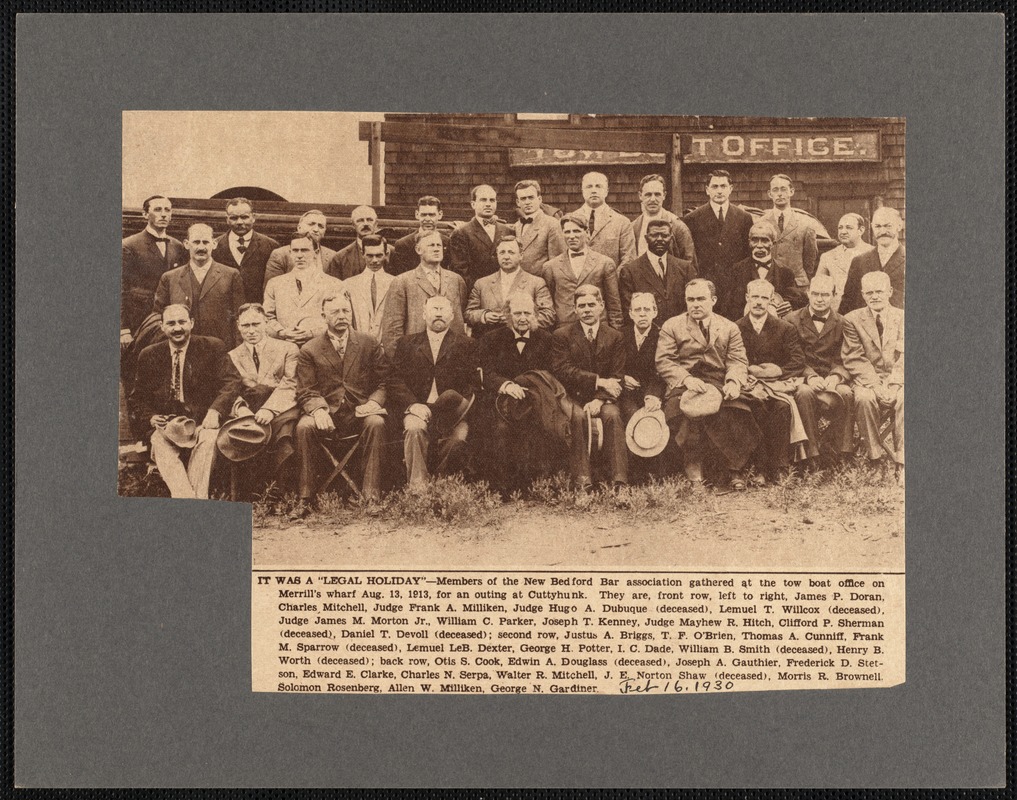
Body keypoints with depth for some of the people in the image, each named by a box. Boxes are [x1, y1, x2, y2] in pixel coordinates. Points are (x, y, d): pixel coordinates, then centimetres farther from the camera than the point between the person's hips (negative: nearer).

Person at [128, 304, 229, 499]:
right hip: (164, 423, 1)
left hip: (201, 423, -1)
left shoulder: (213, 347, 7)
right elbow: (136, 398, 17)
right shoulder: (149, 355, 13)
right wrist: (150, 417, -5)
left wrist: (215, 411, -20)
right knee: (160, 444, -31)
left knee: (209, 438, -34)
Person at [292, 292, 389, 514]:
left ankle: (372, 496, -30)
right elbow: (305, 391, 2)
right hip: (327, 414, 0)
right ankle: (305, 499, -21)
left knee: (376, 423, -33)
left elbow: (383, 382, 9)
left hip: (360, 411, 0)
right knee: (304, 427, -31)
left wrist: (374, 402, -12)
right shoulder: (309, 350, 7)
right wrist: (318, 410, -20)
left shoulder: (370, 344, 10)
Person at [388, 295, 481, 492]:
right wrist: (412, 404, -11)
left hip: (452, 411, 0)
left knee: (458, 438, -30)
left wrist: (462, 405, -13)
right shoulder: (407, 343, 18)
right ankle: (416, 487, -33)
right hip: (418, 408, 0)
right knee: (414, 428, -33)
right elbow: (396, 380, 7)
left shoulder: (466, 344, 16)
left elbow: (474, 383, 7)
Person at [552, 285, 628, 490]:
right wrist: (599, 381, -18)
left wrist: (599, 399, -17)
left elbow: (617, 377, 1)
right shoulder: (562, 335, 3)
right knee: (577, 416, -33)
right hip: (573, 396, -1)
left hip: (602, 398, 1)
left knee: (612, 414, -30)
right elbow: (563, 371, -10)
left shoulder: (614, 337, 8)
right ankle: (582, 478, -33)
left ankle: (619, 479, -32)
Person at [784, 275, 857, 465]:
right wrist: (809, 377, -19)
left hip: (831, 379, 1)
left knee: (846, 393, -31)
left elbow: (844, 361, 3)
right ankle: (810, 452, -31)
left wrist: (836, 376, -20)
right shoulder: (792, 321, 7)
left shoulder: (843, 325, 11)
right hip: (803, 379, -1)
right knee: (805, 393, -36)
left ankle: (842, 451, -22)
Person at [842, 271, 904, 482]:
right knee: (864, 398, -35)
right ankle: (874, 457, -23)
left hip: (897, 380, 1)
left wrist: (893, 385, -18)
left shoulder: (902, 318, 8)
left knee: (904, 398, -33)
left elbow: (904, 358, -1)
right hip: (867, 380, 0)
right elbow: (855, 360, -3)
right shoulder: (852, 320, 5)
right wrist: (876, 385, -18)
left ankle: (902, 463, -31)